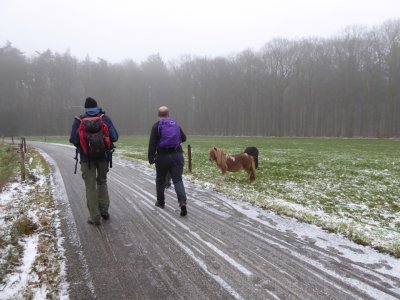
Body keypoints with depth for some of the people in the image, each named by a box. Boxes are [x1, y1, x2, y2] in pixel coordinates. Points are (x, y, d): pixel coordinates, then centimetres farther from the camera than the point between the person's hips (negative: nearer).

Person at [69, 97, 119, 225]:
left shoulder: (79, 120, -4)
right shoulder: (105, 118, -2)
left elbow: (73, 140, -9)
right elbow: (114, 137, -7)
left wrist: (81, 146, 12)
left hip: (87, 157, -1)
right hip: (104, 156, 2)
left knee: (90, 186, 7)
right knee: (102, 182, 21)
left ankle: (95, 217, 9)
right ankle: (104, 211, 17)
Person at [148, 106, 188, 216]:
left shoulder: (156, 126, -3)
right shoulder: (176, 124, 9)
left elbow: (152, 144, -11)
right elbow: (184, 138, 20)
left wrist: (151, 158, -9)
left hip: (162, 156, -2)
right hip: (177, 155, 3)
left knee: (160, 180, 17)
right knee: (178, 180, 1)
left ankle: (160, 202, 30)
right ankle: (183, 202, -17)